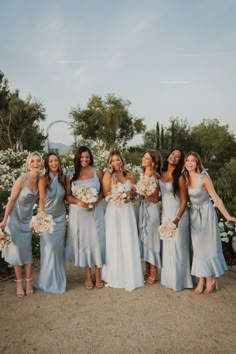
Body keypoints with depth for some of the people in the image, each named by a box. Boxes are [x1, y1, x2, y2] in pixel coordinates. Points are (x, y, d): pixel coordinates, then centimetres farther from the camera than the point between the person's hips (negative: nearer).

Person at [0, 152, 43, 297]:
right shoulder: (22, 179, -22)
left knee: (27, 250, 8)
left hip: (28, 219, 4)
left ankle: (28, 282, 19)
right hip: (15, 218, -4)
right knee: (16, 250, 4)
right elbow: (12, 200, -15)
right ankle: (19, 283, 17)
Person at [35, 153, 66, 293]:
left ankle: (58, 279, 25)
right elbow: (41, 199, -19)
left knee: (59, 248, 9)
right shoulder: (43, 179, -11)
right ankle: (48, 281, 16)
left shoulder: (63, 178, 1)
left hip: (61, 217, 4)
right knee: (49, 249, -4)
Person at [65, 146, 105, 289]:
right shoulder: (71, 175, 1)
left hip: (95, 212, -1)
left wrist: (97, 199, -16)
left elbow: (104, 190, 3)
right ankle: (88, 276, 23)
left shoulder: (97, 172, 0)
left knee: (96, 241, 3)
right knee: (83, 241, 7)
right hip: (78, 213, 1)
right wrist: (79, 201, -16)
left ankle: (98, 275, 20)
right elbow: (68, 195, 2)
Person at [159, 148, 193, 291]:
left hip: (178, 214, -6)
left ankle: (178, 280, 19)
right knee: (167, 246, 14)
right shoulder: (162, 174, 4)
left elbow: (184, 201, -14)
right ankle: (169, 277, 29)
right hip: (165, 214, 6)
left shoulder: (179, 177, -14)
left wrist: (177, 219, -21)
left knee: (177, 247, 3)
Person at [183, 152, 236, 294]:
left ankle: (211, 279, 23)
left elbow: (216, 198, -16)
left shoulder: (204, 178, -17)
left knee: (209, 245, 6)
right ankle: (202, 279, 18)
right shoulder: (185, 178, -3)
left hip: (206, 213, -4)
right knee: (198, 246, 8)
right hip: (194, 214, 5)